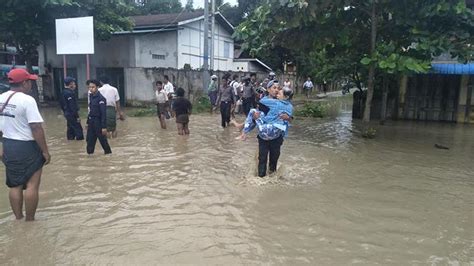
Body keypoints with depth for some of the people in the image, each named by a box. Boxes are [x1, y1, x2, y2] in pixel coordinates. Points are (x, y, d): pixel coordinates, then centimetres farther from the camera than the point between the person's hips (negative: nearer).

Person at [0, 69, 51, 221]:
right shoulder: (27, 100, -17)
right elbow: (36, 128, -21)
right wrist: (45, 151, -15)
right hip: (27, 147, -8)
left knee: (15, 185, 15)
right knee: (32, 185, 3)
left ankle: (18, 219, 25)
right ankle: (29, 220, 11)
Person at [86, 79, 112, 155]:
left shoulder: (101, 98, -16)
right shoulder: (91, 96, 7)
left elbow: (103, 113, -18)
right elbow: (90, 111, 15)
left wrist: (104, 127, -20)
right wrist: (88, 122, 16)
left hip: (98, 122, -7)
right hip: (91, 122, 7)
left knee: (103, 139, 5)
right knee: (90, 140, 10)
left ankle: (108, 152, 20)